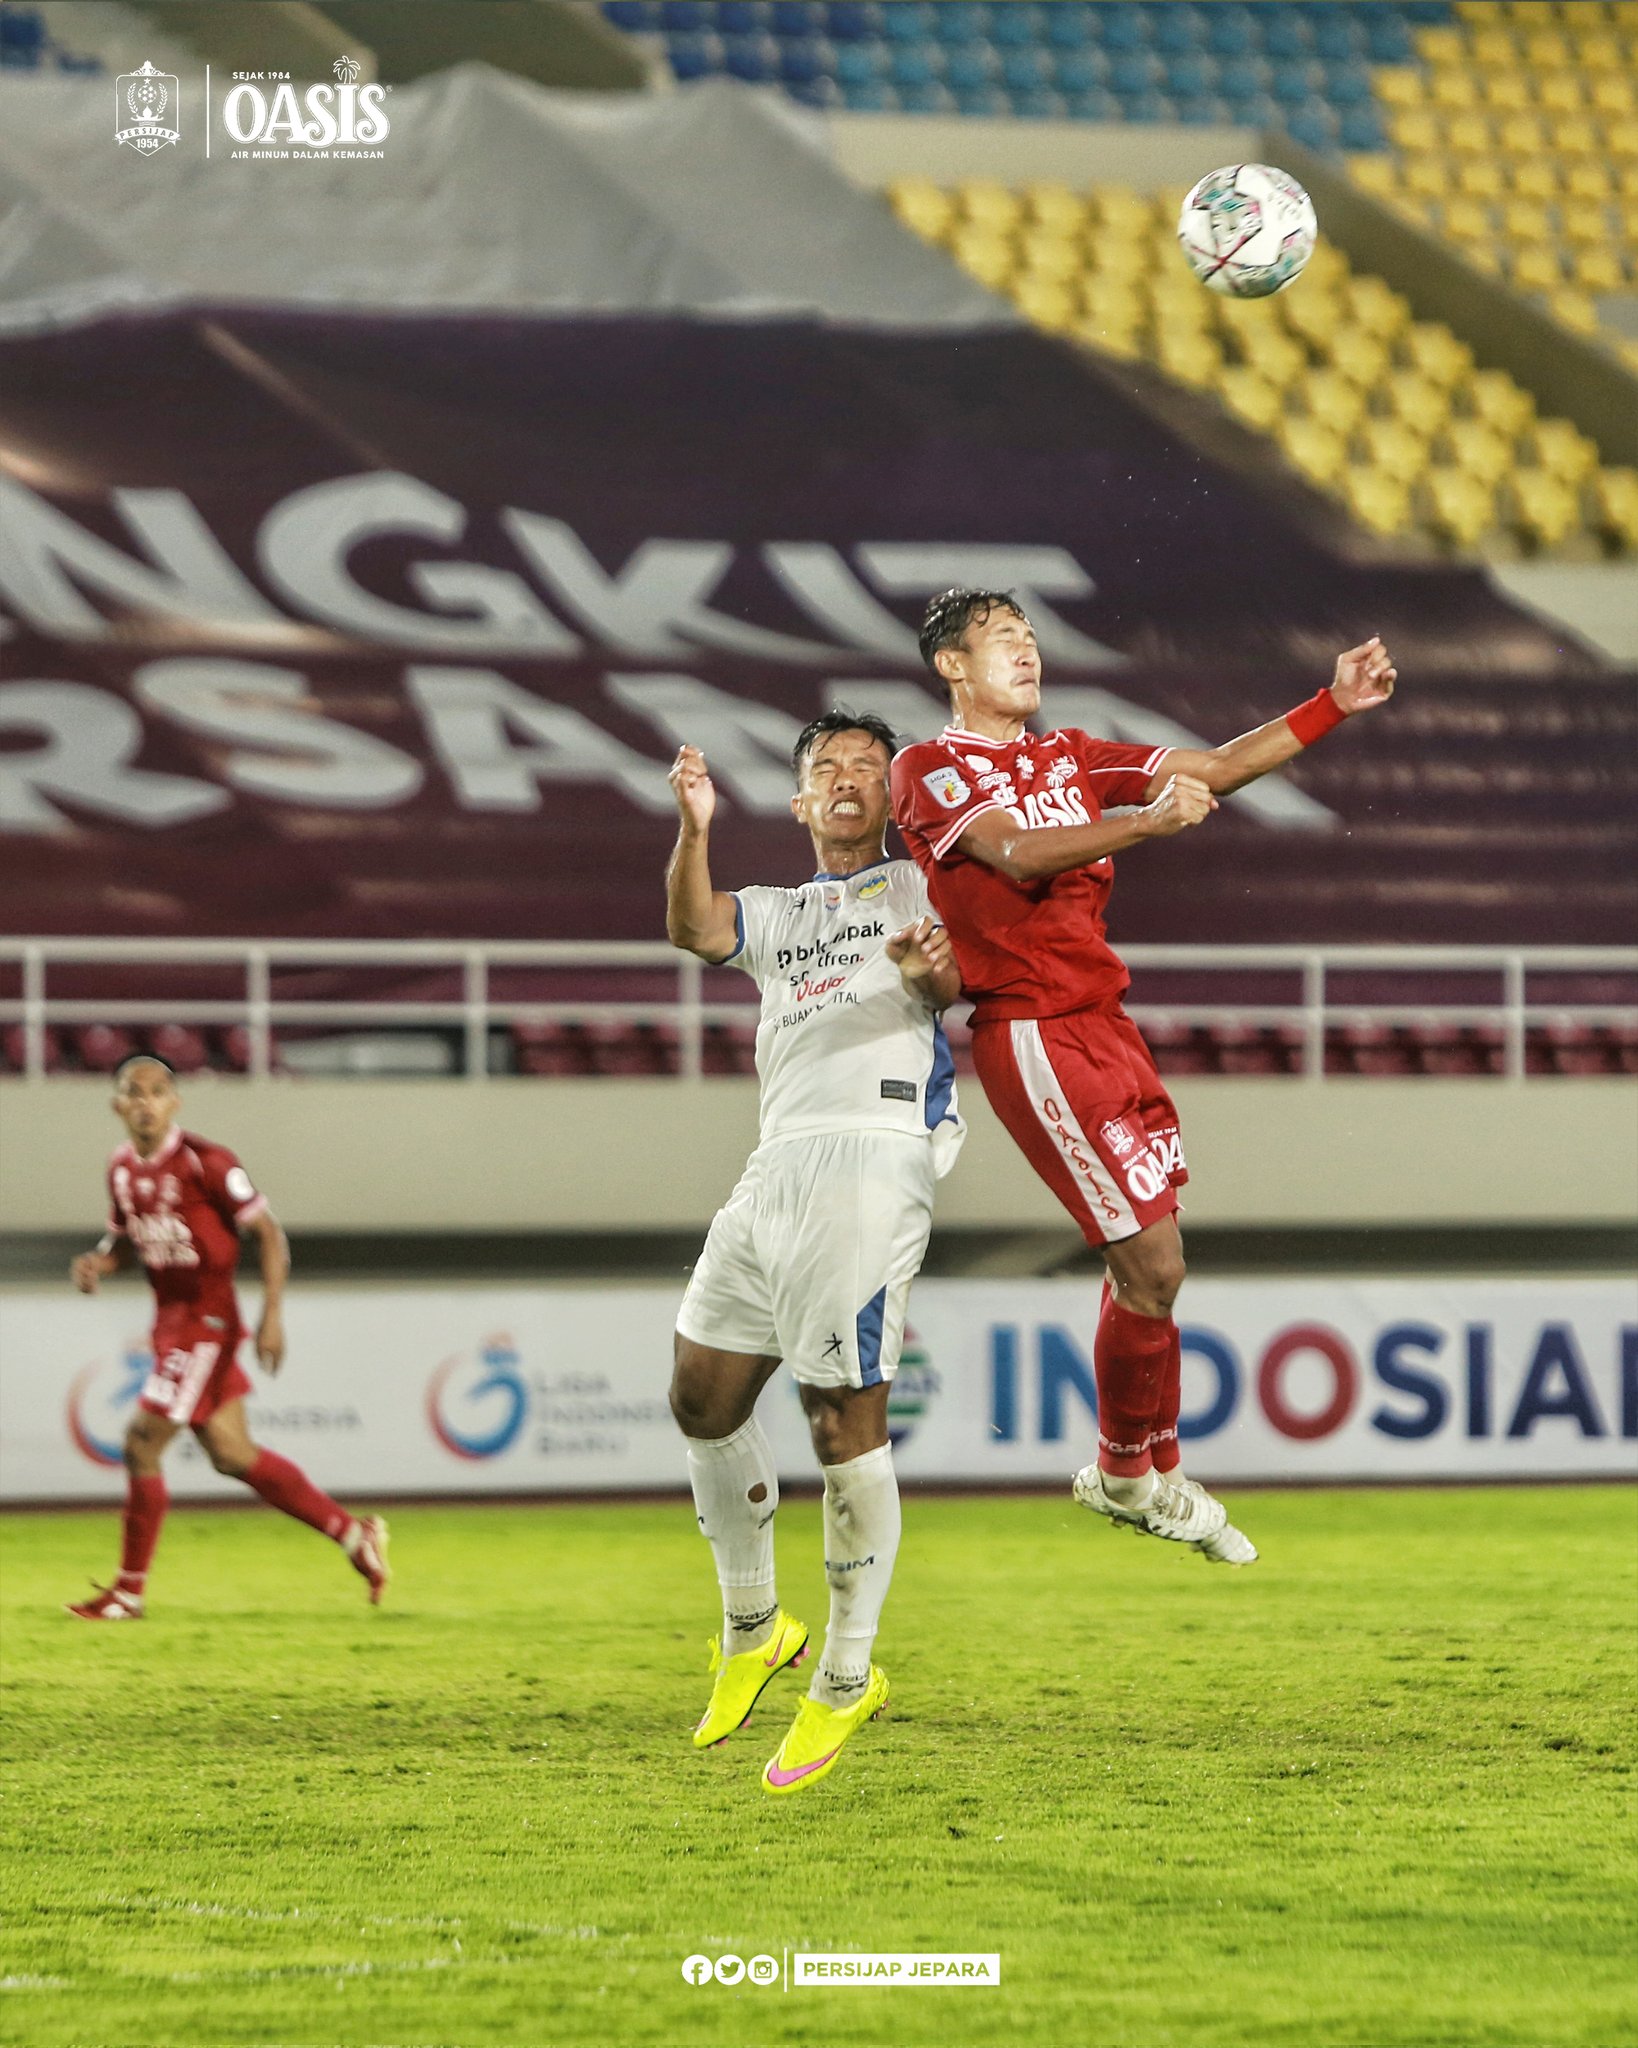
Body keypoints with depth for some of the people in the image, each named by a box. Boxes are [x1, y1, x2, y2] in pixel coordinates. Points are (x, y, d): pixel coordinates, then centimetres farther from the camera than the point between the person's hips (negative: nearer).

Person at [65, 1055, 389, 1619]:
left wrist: (272, 1315, -19)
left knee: (142, 1444, -9)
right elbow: (124, 1238, 20)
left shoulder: (206, 1163, -15)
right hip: (171, 1321, 8)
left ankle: (129, 1592, 3)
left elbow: (268, 1233, -12)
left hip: (208, 1323, -8)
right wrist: (98, 1263, -3)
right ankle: (354, 1534, 25)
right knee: (232, 1455, 12)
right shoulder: (122, 1168, 6)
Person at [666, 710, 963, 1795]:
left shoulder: (916, 885, 13)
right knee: (703, 1400, 6)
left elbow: (946, 986, -7)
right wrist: (695, 830, -14)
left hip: (875, 1151, -6)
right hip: (778, 1165, 6)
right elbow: (695, 928, 5)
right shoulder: (777, 912, 26)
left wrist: (926, 970, -32)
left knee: (845, 1418, -12)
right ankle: (753, 1632, 24)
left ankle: (847, 1681, -5)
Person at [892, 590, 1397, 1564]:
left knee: (1147, 1262, 6)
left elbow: (1214, 770, 13)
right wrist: (1148, 822, -32)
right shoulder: (930, 770, -3)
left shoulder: (1068, 755, 19)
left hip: (1105, 1025, 7)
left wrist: (1333, 707, 2)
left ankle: (1157, 1476, 18)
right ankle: (1126, 1474, 9)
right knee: (1152, 1264, -9)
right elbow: (1019, 855, -20)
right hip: (1034, 1036, -7)